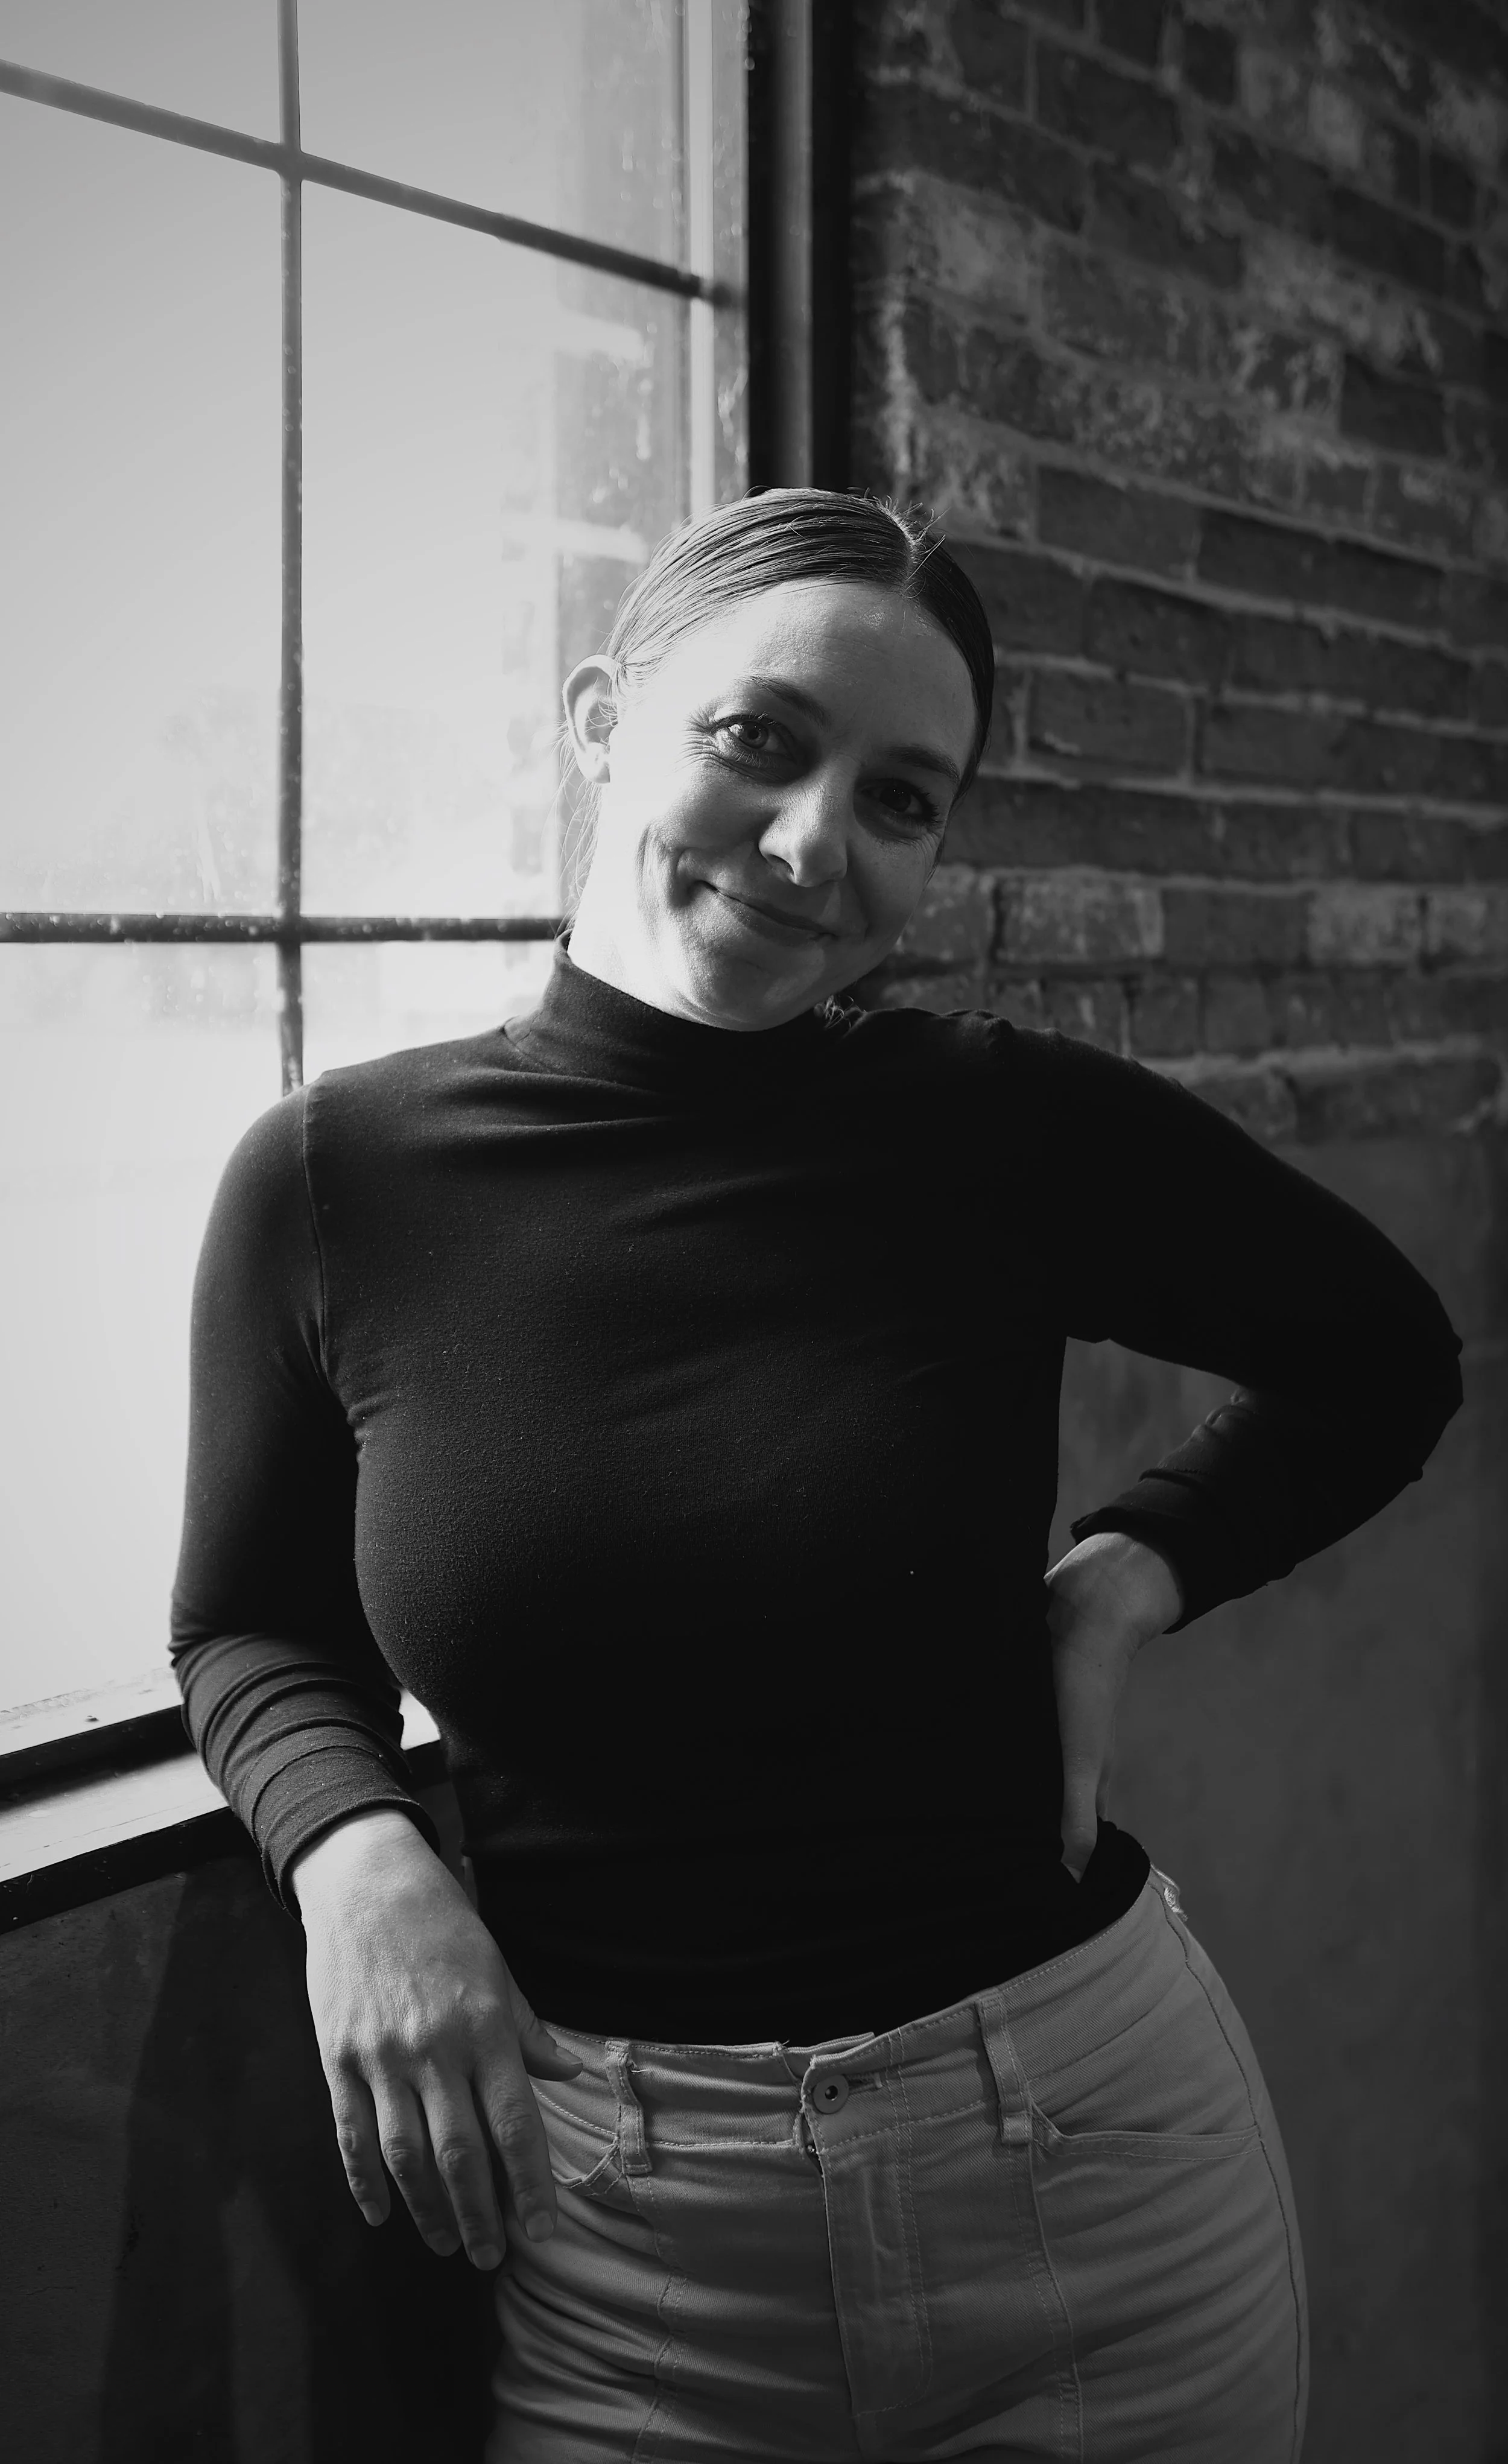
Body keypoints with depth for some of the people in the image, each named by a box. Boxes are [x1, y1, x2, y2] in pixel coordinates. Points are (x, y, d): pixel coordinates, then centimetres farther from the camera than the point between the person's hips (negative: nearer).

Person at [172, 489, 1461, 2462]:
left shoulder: (1014, 1134, -9)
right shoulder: (339, 1181, -7)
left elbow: (1383, 1364, 8)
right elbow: (252, 1633, 7)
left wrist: (1128, 1576, -6)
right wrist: (355, 1855, -11)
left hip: (1097, 2164, 1)